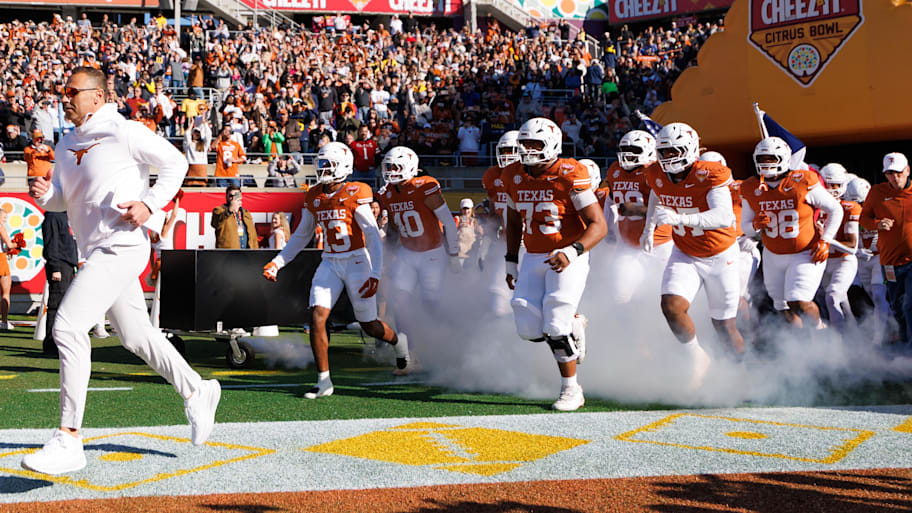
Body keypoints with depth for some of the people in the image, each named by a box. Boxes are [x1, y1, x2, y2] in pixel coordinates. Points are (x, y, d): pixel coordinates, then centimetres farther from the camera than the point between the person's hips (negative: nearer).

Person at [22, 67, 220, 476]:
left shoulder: (123, 132, -10)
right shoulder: (68, 144, 14)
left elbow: (176, 163, -5)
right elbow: (62, 198, 20)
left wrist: (150, 204, -14)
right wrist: (45, 194, -3)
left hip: (121, 246, -9)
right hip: (97, 252, 9)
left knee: (68, 327, -18)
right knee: (135, 335, 18)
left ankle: (69, 441, -17)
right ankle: (195, 392, 38)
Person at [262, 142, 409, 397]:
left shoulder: (355, 195, -13)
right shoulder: (313, 198, 5)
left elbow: (373, 237, -14)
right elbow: (301, 236, 17)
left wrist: (375, 275, -20)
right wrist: (277, 262, 10)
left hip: (357, 262, -5)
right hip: (330, 263, 5)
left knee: (369, 326, 4)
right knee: (316, 318, -11)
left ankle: (399, 342, 39)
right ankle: (324, 381, -3)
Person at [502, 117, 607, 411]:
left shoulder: (569, 176, -16)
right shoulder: (514, 177, 3)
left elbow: (598, 225, -17)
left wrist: (572, 252, -31)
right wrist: (511, 262, 18)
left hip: (566, 259, -6)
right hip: (534, 258, 6)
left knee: (556, 326, -16)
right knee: (529, 329, -4)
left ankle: (571, 390, 0)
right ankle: (573, 325, 28)